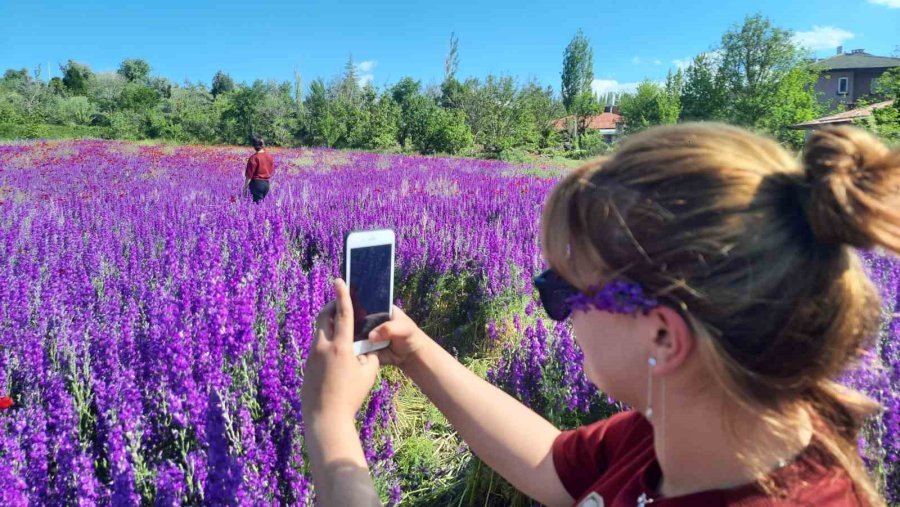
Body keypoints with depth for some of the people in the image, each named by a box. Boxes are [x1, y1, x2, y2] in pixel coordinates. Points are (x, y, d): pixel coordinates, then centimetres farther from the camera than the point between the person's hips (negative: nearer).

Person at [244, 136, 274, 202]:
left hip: (257, 183, -6)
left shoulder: (254, 157, -14)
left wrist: (245, 187, -7)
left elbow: (249, 174, -13)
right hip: (266, 183, 6)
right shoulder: (269, 156, 4)